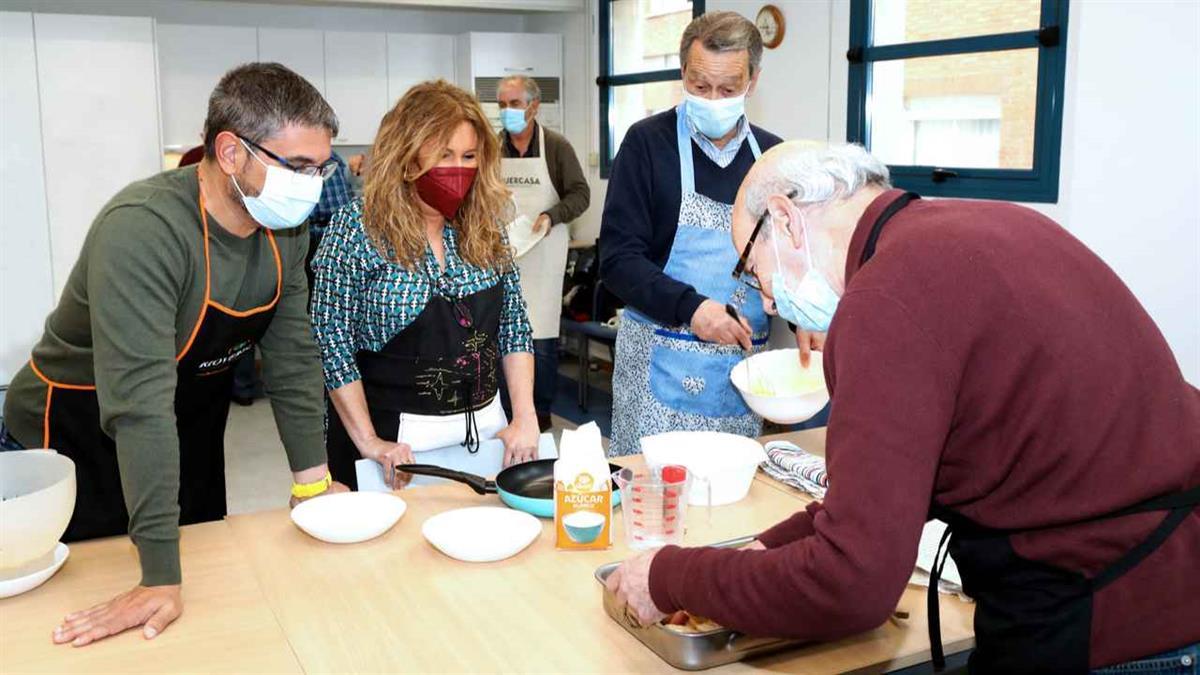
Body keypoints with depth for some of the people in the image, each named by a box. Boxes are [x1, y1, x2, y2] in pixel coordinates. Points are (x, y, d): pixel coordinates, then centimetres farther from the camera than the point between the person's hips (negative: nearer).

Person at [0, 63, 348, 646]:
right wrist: (161, 578, -38)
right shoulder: (143, 229, -33)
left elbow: (292, 357, -3)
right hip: (74, 439, -6)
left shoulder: (285, 231, -10)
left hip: (189, 435, 7)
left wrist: (312, 481, -5)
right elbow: (140, 402, -38)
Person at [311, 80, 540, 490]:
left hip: (485, 426, 5)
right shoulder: (357, 228, -11)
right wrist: (368, 441, -15)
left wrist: (525, 417, -4)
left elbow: (515, 325, 5)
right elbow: (332, 340, -12)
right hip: (397, 437, -4)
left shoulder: (484, 226, 2)